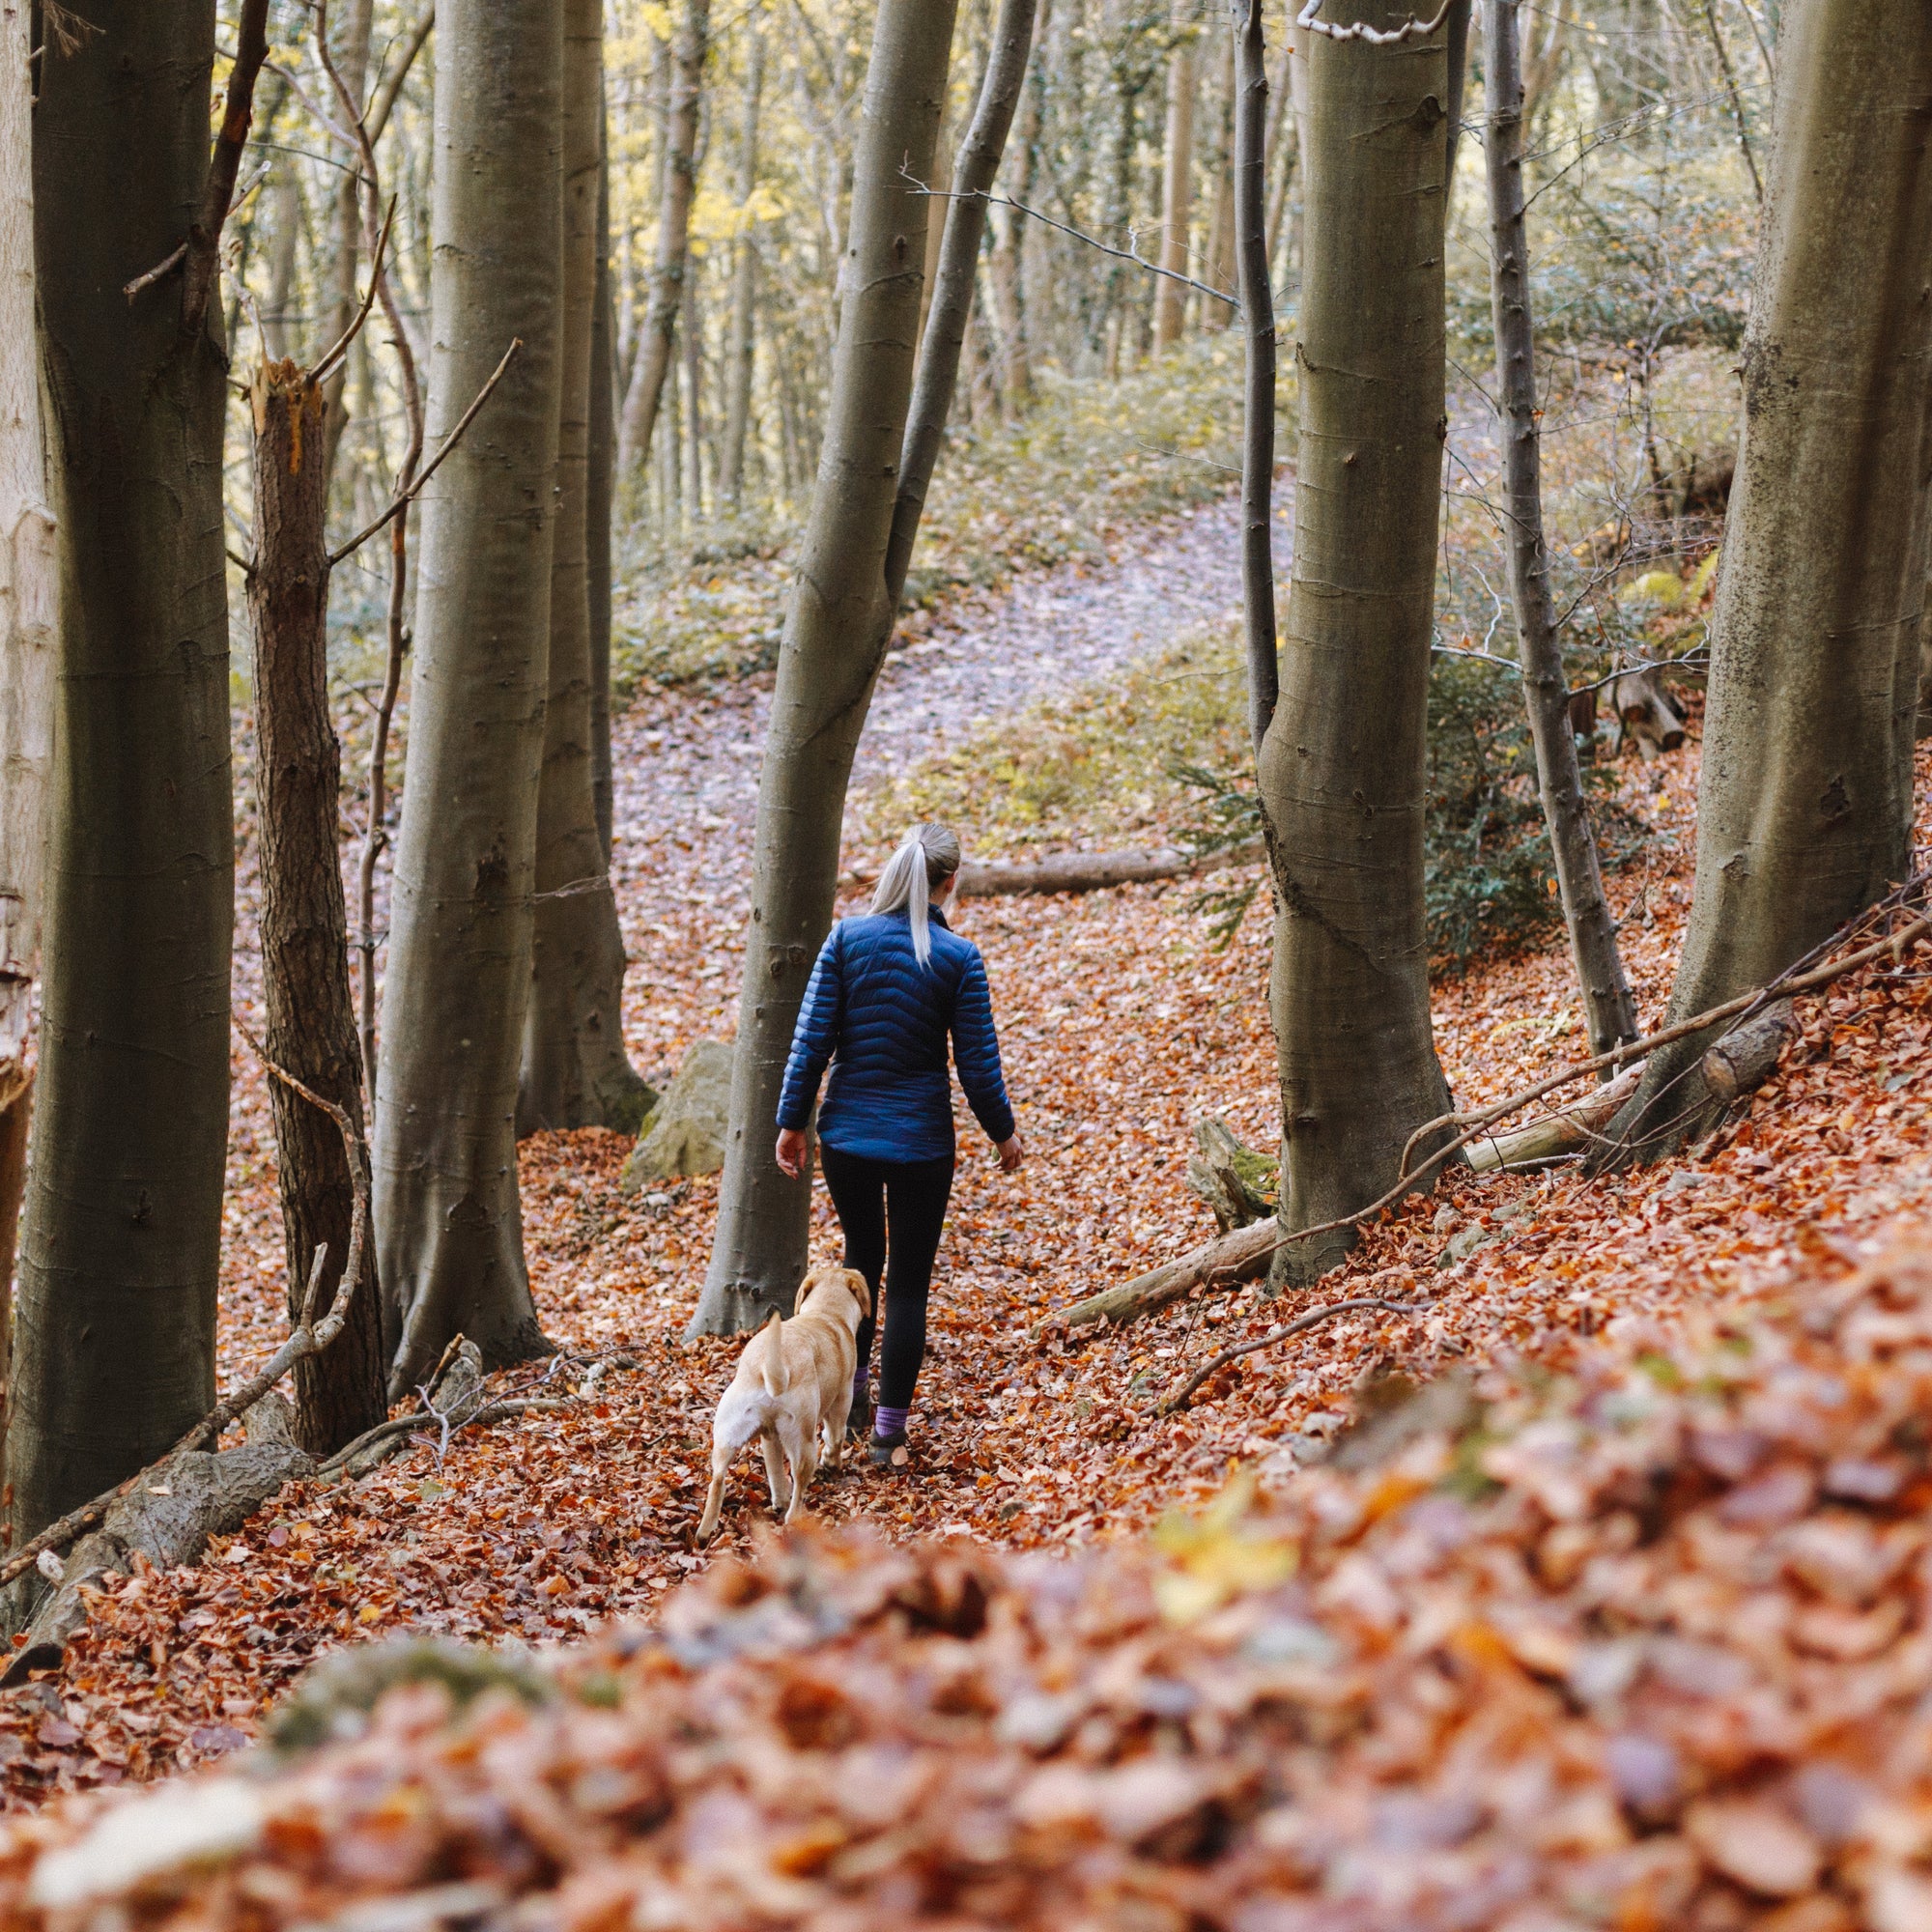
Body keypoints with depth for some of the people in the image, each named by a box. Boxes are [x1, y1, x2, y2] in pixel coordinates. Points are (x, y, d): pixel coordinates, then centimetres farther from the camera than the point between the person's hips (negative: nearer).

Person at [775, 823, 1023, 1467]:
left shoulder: (847, 938, -6)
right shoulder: (958, 957, -10)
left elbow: (811, 1038, -5)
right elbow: (978, 1061, -6)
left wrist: (791, 1121, 3)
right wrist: (1003, 1131, 9)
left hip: (847, 1132, 2)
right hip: (921, 1139, -2)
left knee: (862, 1256, 24)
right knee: (909, 1281, 8)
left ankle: (850, 1389, 20)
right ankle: (888, 1431, 9)